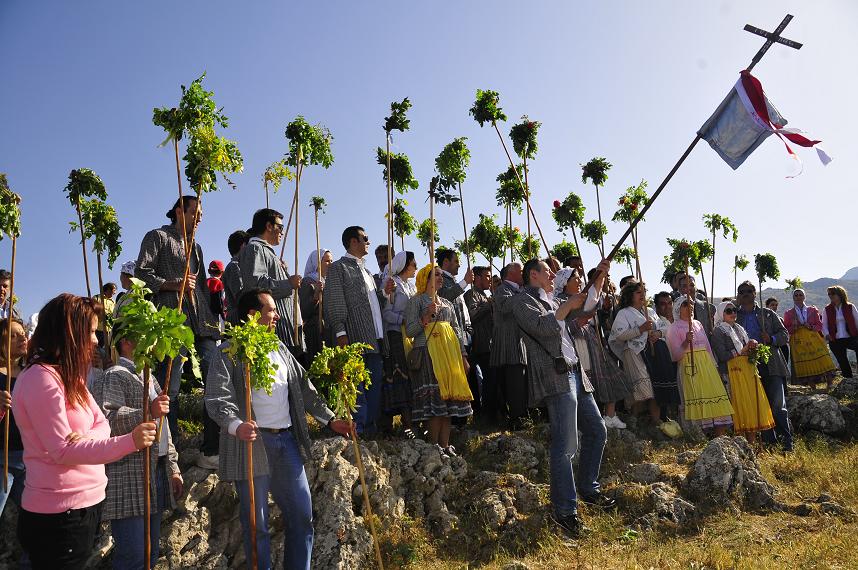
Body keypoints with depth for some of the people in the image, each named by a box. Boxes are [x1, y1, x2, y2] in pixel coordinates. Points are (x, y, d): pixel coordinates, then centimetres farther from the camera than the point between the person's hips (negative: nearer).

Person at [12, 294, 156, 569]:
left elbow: (102, 424, 6)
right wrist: (129, 442, -33)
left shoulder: (70, 376, 12)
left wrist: (88, 438, -18)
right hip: (59, 515, -9)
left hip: (86, 505, 9)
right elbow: (63, 451, -22)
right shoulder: (40, 378, -19)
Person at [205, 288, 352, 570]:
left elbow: (304, 388, 19)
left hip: (287, 440, 6)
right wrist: (236, 426, -33)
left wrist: (329, 419, 13)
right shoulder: (228, 353, -4)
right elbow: (217, 398, -15)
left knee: (301, 515, 11)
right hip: (252, 443, -6)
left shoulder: (280, 349, 16)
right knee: (256, 523, 4)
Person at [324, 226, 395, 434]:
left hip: (376, 339, 8)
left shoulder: (366, 270, 25)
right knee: (357, 387, -6)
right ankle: (357, 430, 1)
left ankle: (372, 428, 18)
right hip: (356, 339, -8)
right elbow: (334, 304, -10)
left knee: (376, 385, 10)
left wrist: (384, 292, 8)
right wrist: (340, 333, -18)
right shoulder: (338, 268, 0)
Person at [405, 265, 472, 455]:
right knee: (434, 397, -12)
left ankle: (445, 445, 6)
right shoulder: (416, 301, 3)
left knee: (448, 399, 2)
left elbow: (457, 331, 18)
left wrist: (463, 357, 11)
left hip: (449, 354, 6)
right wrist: (426, 316, -18)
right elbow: (410, 331, -5)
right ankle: (434, 446, -6)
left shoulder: (447, 303, 21)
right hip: (428, 353, -6)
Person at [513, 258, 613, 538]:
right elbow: (542, 326, -19)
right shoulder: (523, 300, -3)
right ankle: (565, 510, -4)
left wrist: (601, 276, 22)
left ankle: (588, 489, 31)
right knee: (566, 444, -12)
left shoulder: (552, 301, 24)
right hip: (555, 378, -10)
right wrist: (567, 306, -8)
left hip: (575, 374, 10)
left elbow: (587, 303, 32)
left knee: (596, 431, 16)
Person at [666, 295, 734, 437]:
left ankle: (721, 438, 1)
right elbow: (675, 356, -6)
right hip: (689, 368, -6)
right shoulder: (674, 328, 0)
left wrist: (713, 366, 14)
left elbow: (708, 347, 21)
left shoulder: (698, 324, 17)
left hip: (706, 365, 6)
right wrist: (686, 342, -21)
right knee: (697, 401, -10)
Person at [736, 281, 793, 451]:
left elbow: (785, 335, 10)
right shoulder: (735, 317, 12)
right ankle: (769, 443, 13)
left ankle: (787, 443, 0)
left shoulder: (768, 314, 13)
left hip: (771, 366, -1)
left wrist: (771, 338, -9)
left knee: (778, 406, -7)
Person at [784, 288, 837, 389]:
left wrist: (811, 327, -11)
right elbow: (786, 329, 7)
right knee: (806, 367, -2)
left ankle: (829, 386, 1)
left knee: (824, 363, -8)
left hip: (813, 339, 1)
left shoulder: (812, 310, 9)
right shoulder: (788, 314, 6)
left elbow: (819, 325, 9)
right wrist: (793, 328, -13)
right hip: (799, 342, -1)